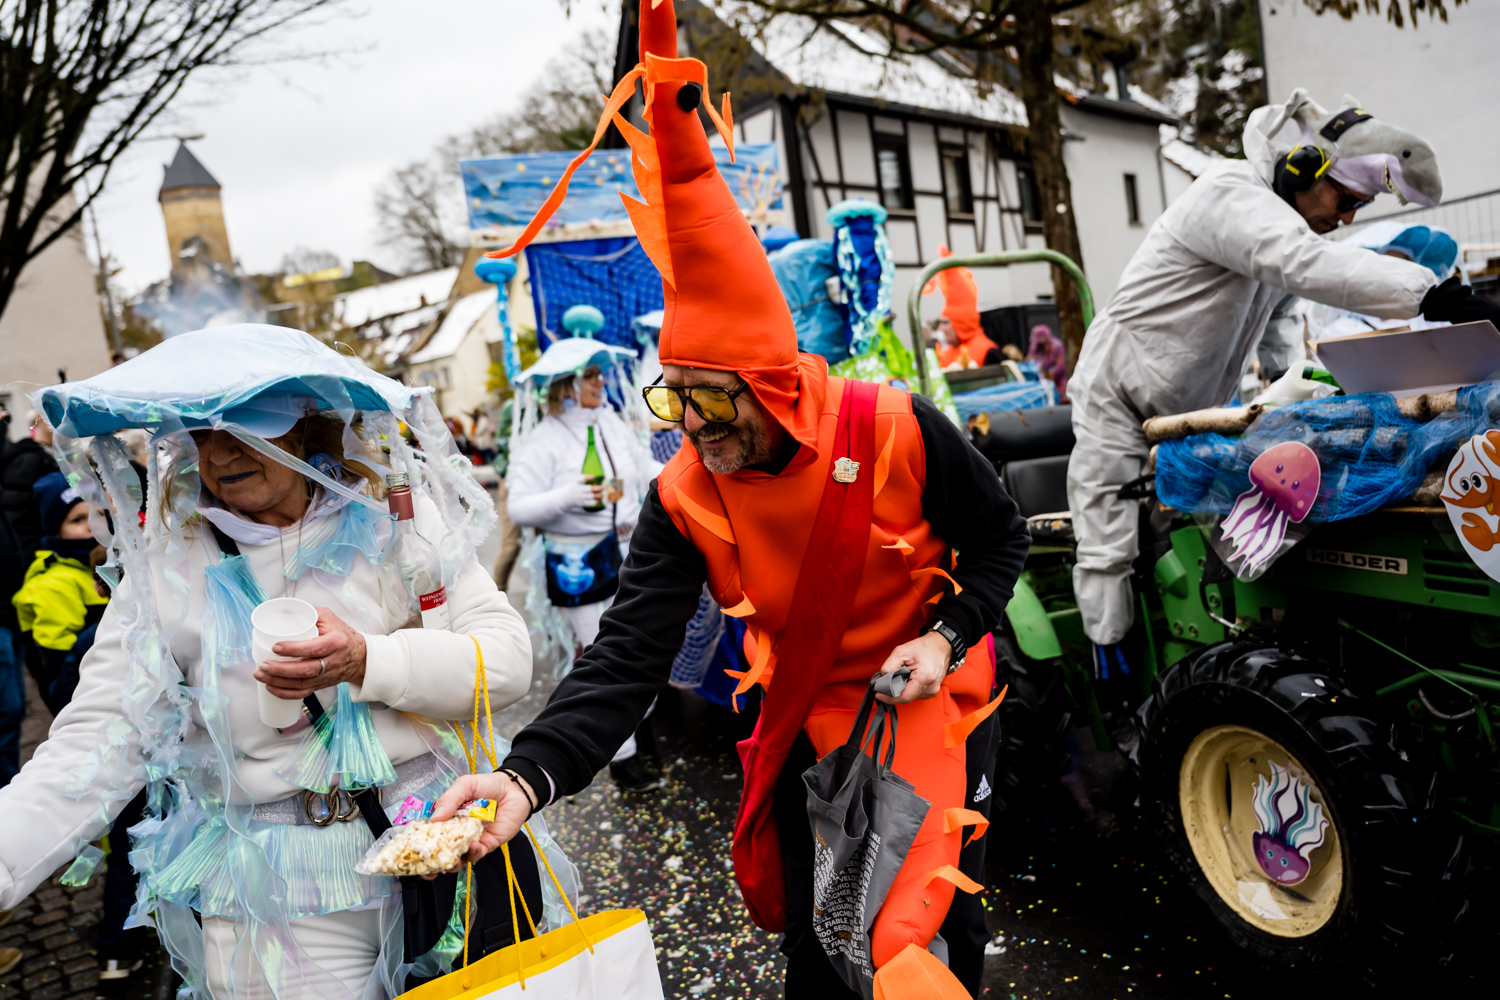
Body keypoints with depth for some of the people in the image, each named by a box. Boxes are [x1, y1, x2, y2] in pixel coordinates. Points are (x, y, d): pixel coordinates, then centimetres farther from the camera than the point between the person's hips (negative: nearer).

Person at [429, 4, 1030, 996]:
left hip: (931, 694, -2)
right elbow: (627, 656, -25)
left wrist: (948, 635, -21)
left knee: (936, 913, 8)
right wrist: (530, 775, -40)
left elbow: (1000, 537, -6)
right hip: (807, 710, 3)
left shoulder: (897, 431, -23)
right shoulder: (686, 498, -17)